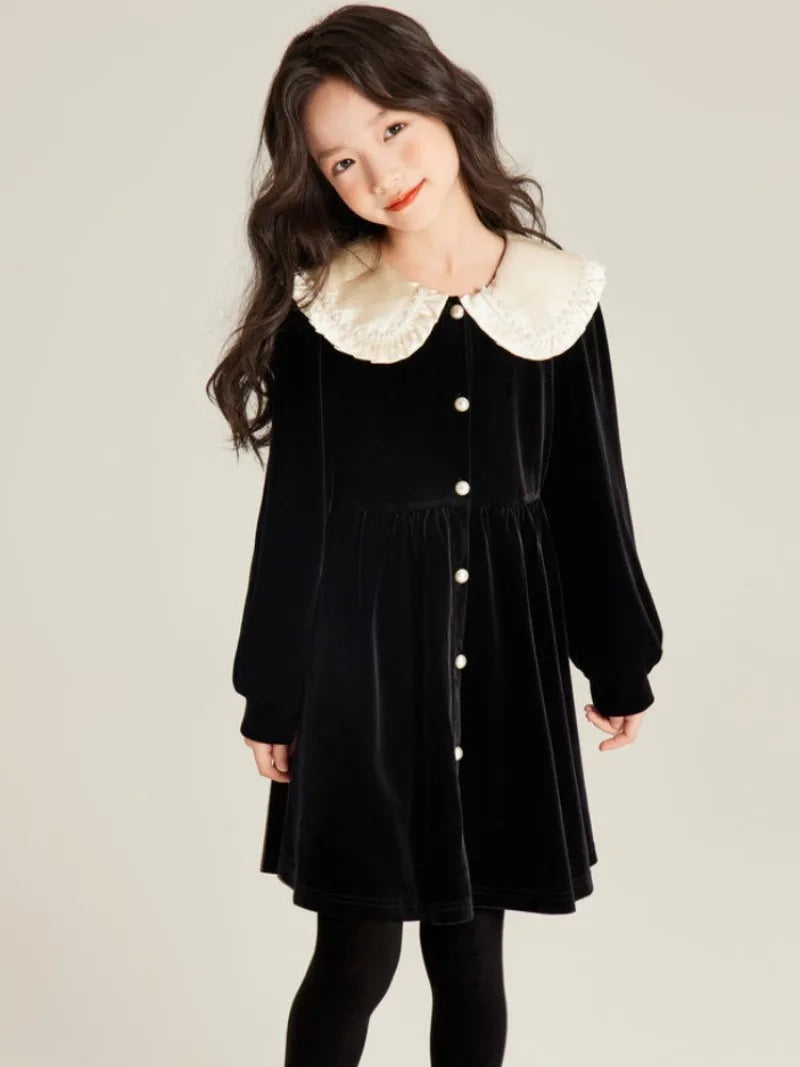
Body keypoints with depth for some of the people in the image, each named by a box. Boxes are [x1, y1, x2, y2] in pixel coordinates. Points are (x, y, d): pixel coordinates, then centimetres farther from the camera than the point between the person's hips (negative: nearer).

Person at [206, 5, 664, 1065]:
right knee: (356, 958, 6)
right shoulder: (321, 310, -5)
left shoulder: (558, 294, 1)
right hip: (361, 655, -2)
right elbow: (296, 512, -3)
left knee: (471, 954, 13)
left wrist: (620, 663, 10)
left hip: (504, 658, 2)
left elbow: (591, 492, 6)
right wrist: (273, 698, -1)